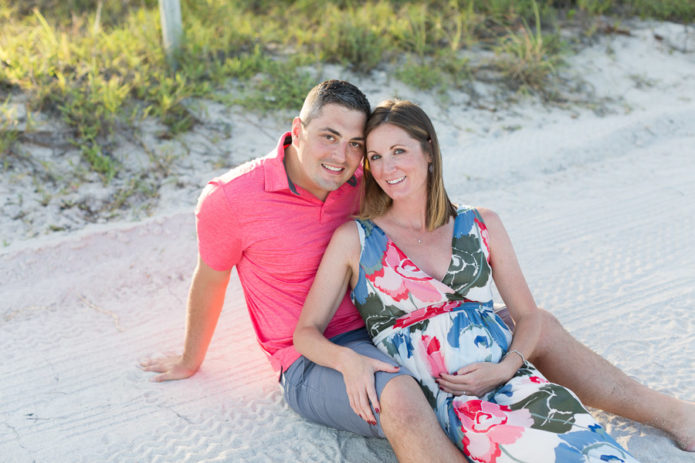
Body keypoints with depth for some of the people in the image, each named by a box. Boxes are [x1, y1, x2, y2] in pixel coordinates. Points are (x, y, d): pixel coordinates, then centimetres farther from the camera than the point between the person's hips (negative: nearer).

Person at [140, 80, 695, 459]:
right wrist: (191, 360, 16)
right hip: (314, 360, -6)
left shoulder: (360, 183, -2)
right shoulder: (232, 199, -15)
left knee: (540, 326, -1)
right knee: (399, 395, -41)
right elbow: (209, 281, 2)